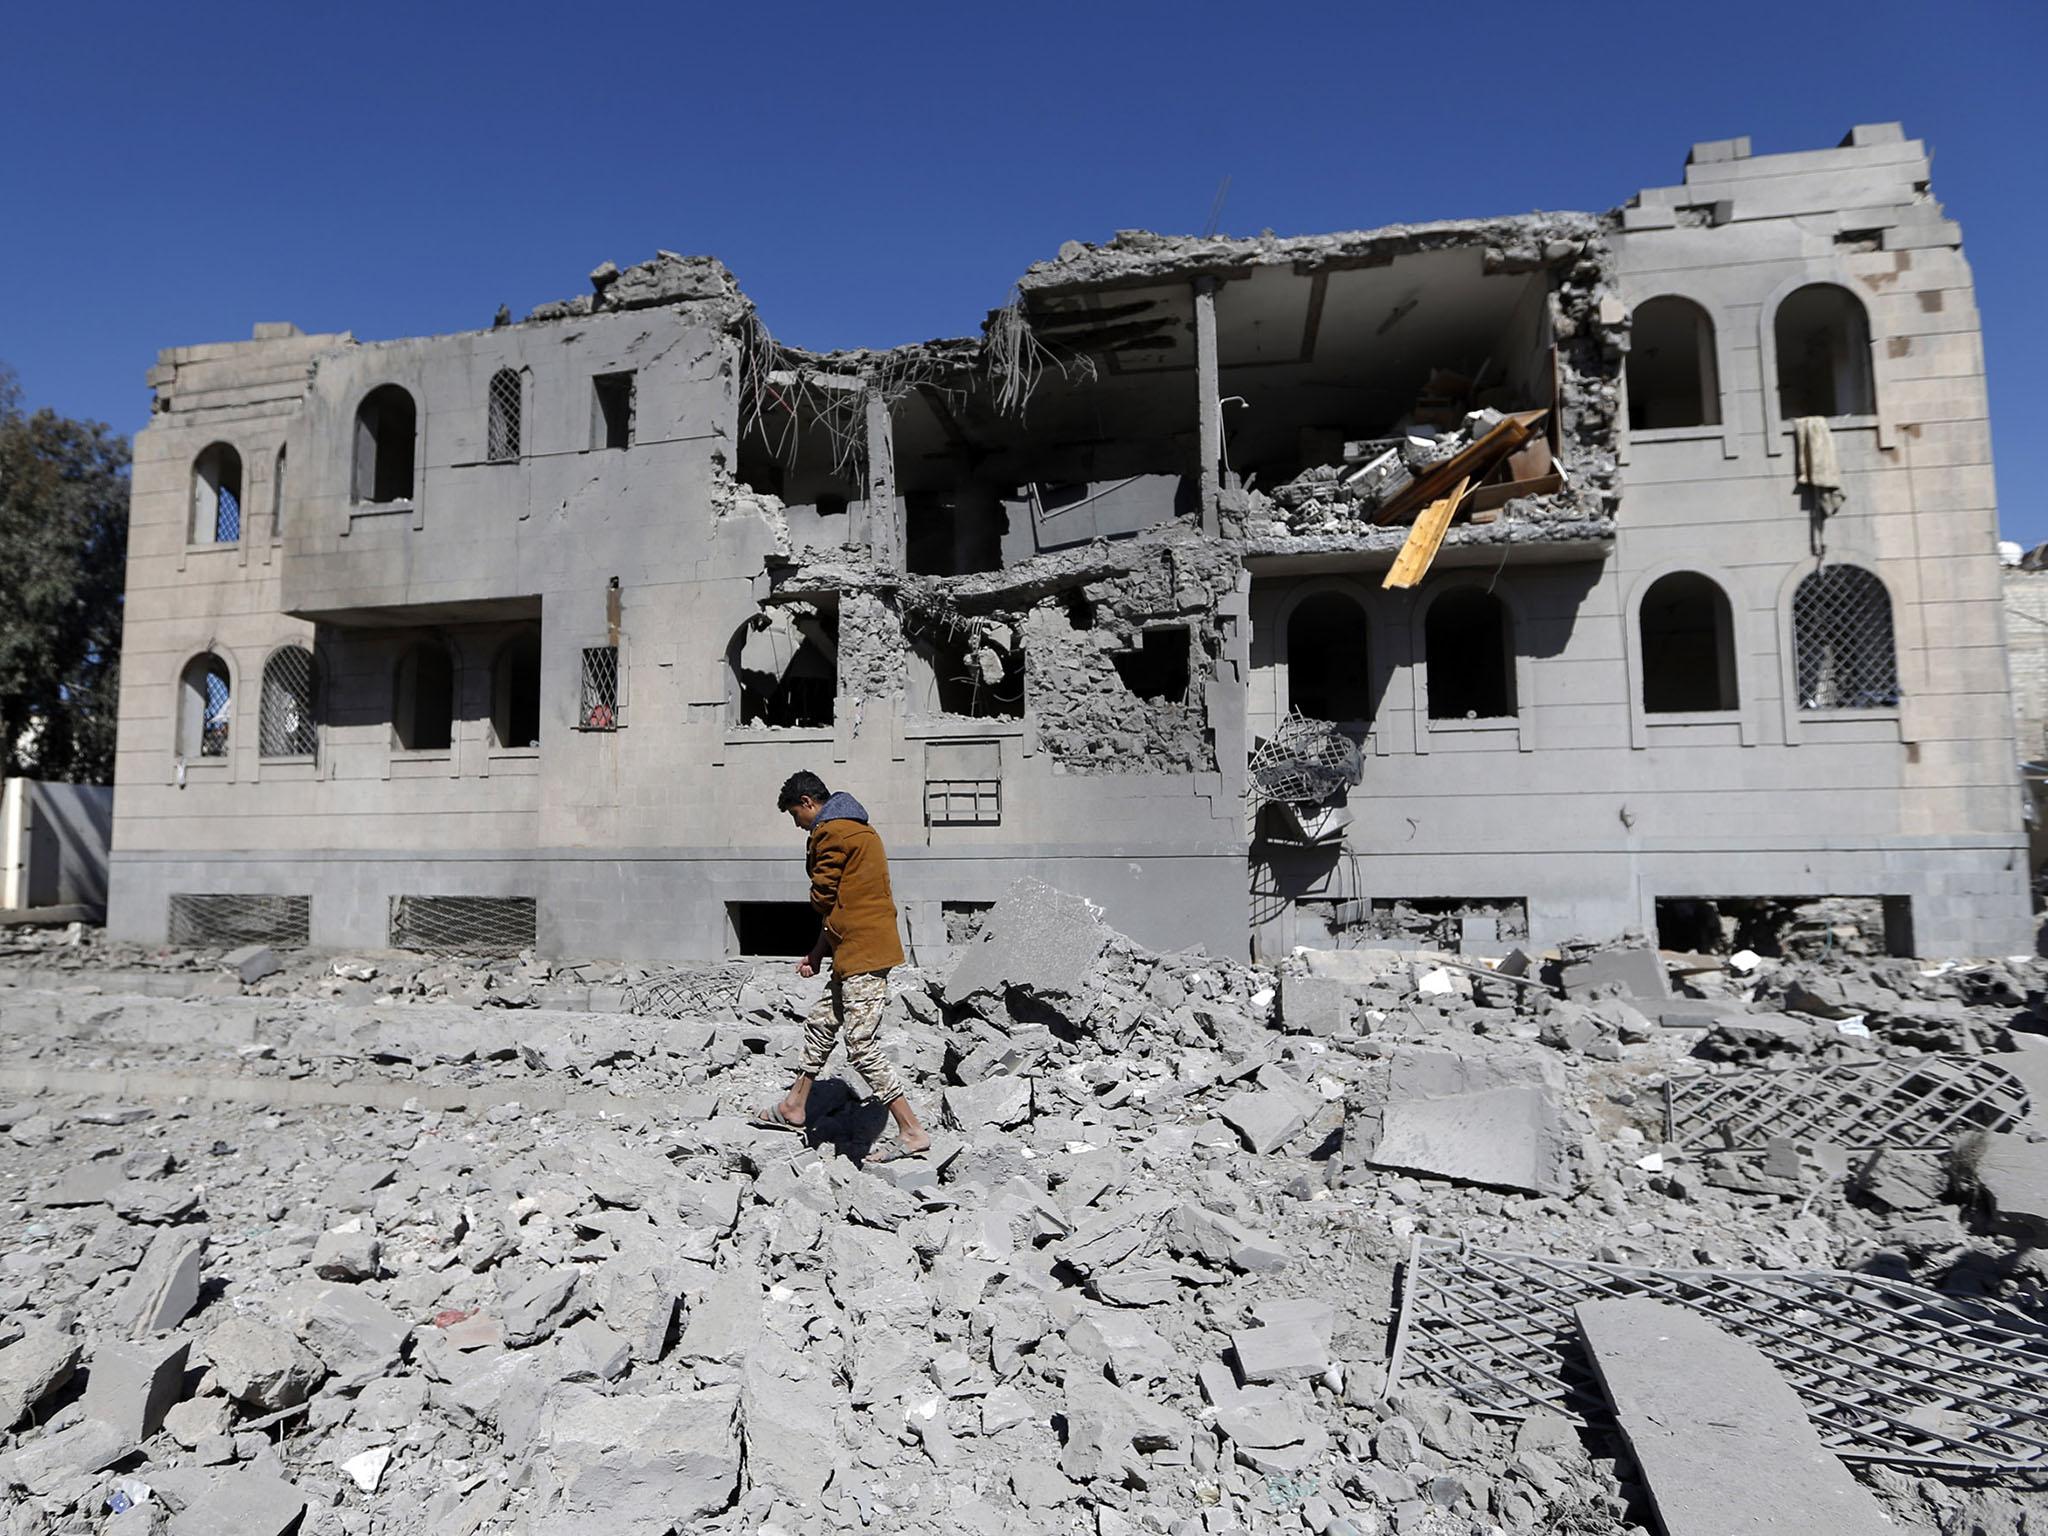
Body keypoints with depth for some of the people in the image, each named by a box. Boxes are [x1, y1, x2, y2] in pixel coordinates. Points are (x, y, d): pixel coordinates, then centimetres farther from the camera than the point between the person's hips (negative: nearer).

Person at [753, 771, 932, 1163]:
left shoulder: (831, 832, -12)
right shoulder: (856, 829, 20)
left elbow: (824, 898, -9)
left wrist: (818, 951, 12)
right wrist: (819, 953, 15)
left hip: (863, 954, -11)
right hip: (857, 953, 11)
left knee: (860, 1045, -8)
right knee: (820, 1024, 21)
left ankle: (913, 1131, -5)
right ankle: (794, 1107, 36)